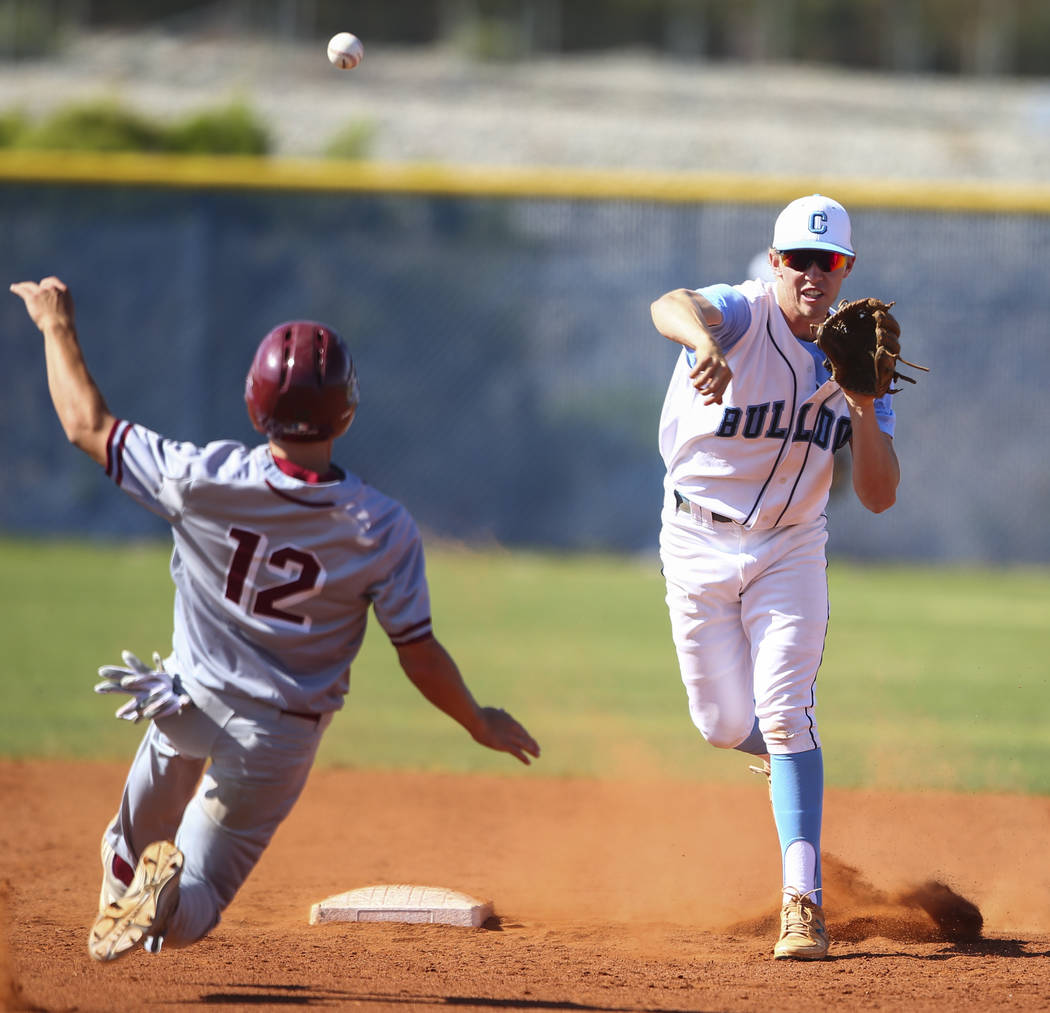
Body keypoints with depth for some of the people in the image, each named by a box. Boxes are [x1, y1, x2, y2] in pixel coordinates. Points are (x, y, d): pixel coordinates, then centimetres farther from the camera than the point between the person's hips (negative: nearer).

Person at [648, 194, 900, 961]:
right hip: (699, 544, -1)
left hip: (791, 548, 1)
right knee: (724, 724, 4)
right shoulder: (743, 316, -16)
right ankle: (786, 752, 40)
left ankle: (803, 900, -15)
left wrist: (865, 409, -24)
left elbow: (880, 497, -7)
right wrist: (705, 344, -67)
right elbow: (673, 305, -43)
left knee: (785, 715, -13)